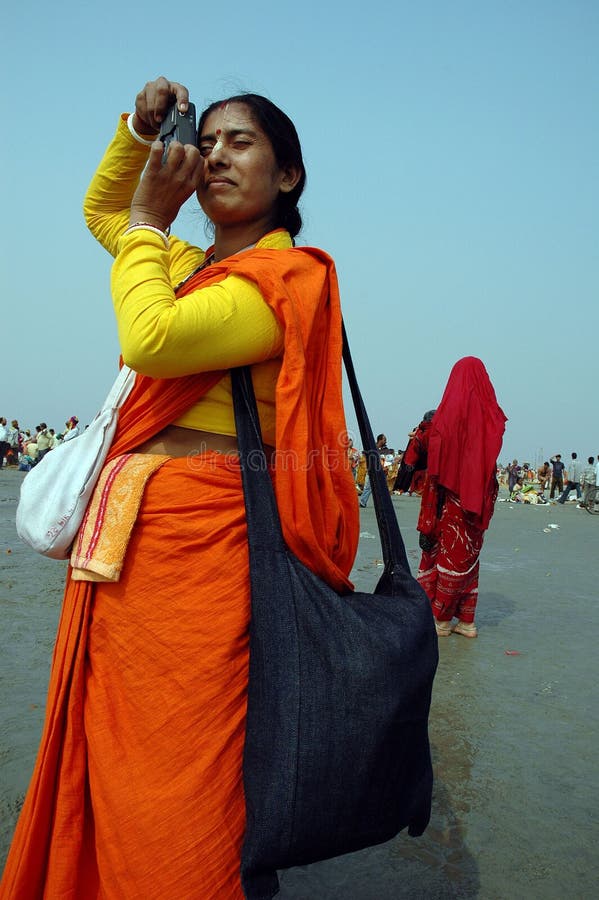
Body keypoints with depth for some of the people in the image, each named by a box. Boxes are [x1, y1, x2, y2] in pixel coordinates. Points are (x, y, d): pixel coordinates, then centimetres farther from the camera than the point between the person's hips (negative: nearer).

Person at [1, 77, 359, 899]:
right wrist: (140, 130, 21)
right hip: (128, 528, 9)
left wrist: (149, 219, -4)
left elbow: (149, 340, -20)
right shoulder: (192, 266, 19)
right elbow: (101, 210, 38)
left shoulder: (283, 276, -6)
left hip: (196, 539, -8)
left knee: (171, 780, -2)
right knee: (104, 763, 16)